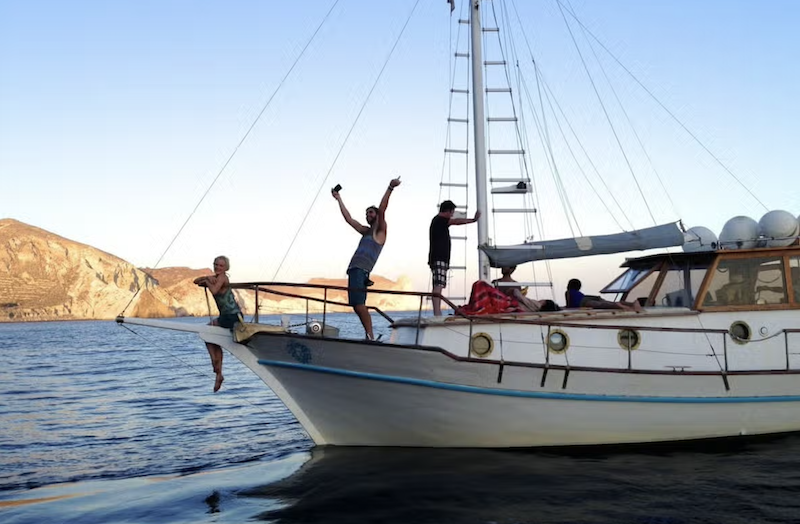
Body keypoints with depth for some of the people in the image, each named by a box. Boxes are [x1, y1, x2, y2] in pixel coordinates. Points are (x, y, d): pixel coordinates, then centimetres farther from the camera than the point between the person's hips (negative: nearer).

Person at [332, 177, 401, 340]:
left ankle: (370, 337, -23)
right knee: (357, 305, 3)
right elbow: (348, 218, 33)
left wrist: (390, 189, -20)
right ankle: (369, 336, 3)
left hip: (361, 271, -8)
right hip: (354, 269, 8)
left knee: (359, 304, -20)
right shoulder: (366, 231, 26)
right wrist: (339, 199, 37)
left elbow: (382, 210, -9)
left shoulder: (380, 231, 5)